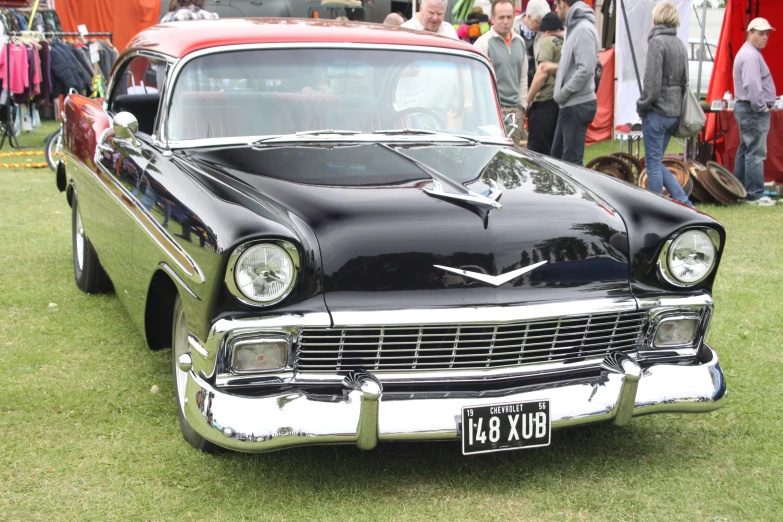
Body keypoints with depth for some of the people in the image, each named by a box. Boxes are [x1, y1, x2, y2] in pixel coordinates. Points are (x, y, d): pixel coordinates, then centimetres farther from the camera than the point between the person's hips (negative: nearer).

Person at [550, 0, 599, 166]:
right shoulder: (574, 27, 15)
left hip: (578, 105, -10)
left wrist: (563, 93, -17)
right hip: (570, 105, 10)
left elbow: (586, 70, -24)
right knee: (557, 155, 17)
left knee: (571, 160, -7)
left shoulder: (584, 29, -17)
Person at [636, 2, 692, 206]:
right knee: (656, 162, 16)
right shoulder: (680, 44, 13)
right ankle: (684, 203, 10)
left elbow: (652, 80, -17)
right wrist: (677, 103, 19)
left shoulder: (657, 41, -12)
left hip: (657, 111, -8)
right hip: (674, 112, 8)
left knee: (653, 163, 1)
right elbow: (684, 81, 15)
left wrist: (642, 105, -6)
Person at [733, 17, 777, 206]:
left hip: (745, 108, 11)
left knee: (745, 150, 15)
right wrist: (761, 107, -20)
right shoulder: (751, 56, -17)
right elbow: (752, 85, -28)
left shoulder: (748, 52, 18)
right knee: (756, 153, -9)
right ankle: (755, 195, -7)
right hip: (754, 111, -11)